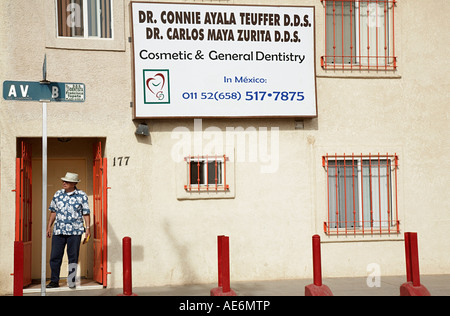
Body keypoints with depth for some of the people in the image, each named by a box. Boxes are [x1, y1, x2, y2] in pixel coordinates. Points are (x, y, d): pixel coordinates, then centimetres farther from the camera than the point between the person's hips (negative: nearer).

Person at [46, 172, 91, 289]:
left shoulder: (82, 195, 1)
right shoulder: (58, 194, 9)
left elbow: (86, 213, 2)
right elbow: (53, 211, 16)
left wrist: (88, 228, -5)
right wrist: (49, 226, 13)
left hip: (75, 231, -2)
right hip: (58, 230, 3)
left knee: (73, 257, 3)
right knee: (55, 256, 2)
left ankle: (71, 281, 13)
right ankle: (54, 281, 13)